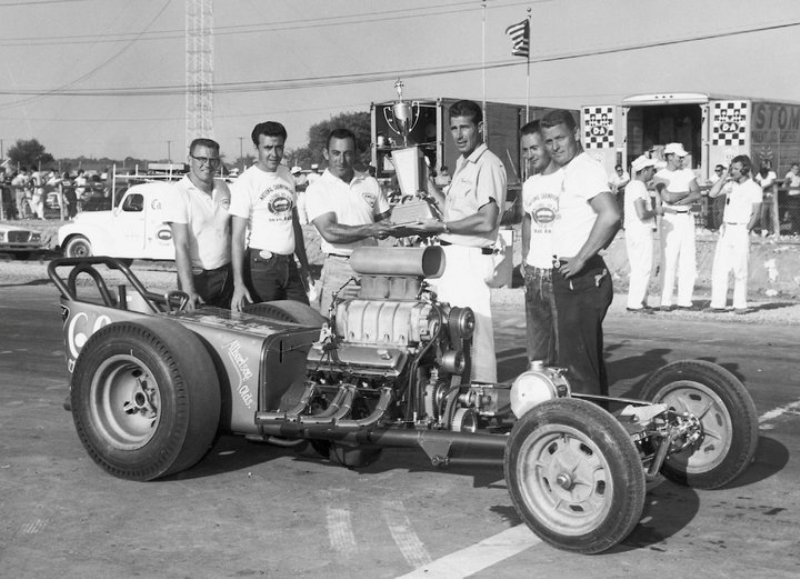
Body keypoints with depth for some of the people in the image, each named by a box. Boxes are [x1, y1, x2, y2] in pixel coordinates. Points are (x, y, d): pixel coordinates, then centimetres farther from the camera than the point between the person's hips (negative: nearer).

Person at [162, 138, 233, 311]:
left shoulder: (223, 188, 7)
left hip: (227, 275, 6)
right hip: (197, 277, -6)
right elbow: (181, 246, -19)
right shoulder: (178, 194, -12)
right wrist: (188, 291, -27)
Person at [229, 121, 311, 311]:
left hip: (289, 264, 6)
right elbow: (237, 237, -14)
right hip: (261, 265, -6)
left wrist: (304, 265, 19)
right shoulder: (245, 182, -9)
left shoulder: (287, 176, 11)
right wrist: (238, 284, -22)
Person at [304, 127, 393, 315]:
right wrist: (368, 230, -22)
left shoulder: (370, 183, 12)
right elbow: (329, 232, -13)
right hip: (338, 270, -3)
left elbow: (384, 218, 23)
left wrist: (384, 229, -1)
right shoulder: (317, 189, -2)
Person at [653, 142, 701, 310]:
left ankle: (685, 300, 7)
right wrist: (687, 193, -4)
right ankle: (665, 302, -4)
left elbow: (697, 194, 0)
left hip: (687, 217, 5)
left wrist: (678, 200, -12)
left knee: (688, 261, 2)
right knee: (670, 261, -7)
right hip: (670, 219, -5)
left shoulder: (687, 172, 12)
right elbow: (667, 197, -17)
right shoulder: (659, 176, -2)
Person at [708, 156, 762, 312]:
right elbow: (712, 193, 3)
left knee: (739, 270, -3)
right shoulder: (730, 184, 10)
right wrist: (725, 177, 1)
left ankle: (740, 304, 5)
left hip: (741, 230, -5)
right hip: (725, 229, 5)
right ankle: (717, 304, 2)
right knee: (719, 268, 0)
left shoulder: (753, 188, -4)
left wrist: (746, 231, -11)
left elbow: (756, 213, -6)